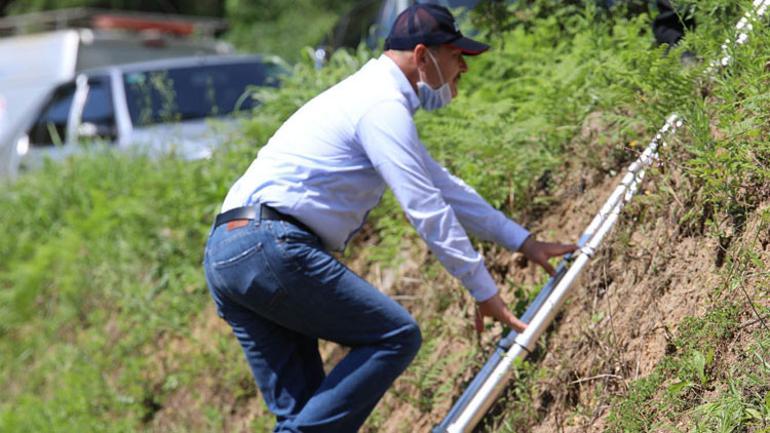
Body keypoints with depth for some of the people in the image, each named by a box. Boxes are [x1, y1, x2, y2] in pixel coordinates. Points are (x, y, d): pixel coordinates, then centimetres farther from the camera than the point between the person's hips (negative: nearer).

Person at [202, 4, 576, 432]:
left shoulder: (376, 96, 25)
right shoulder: (384, 103, -7)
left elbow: (442, 185, 32)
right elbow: (427, 209, -11)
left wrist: (524, 241, 32)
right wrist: (485, 290, -4)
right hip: (270, 246, -10)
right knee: (396, 336, -5)